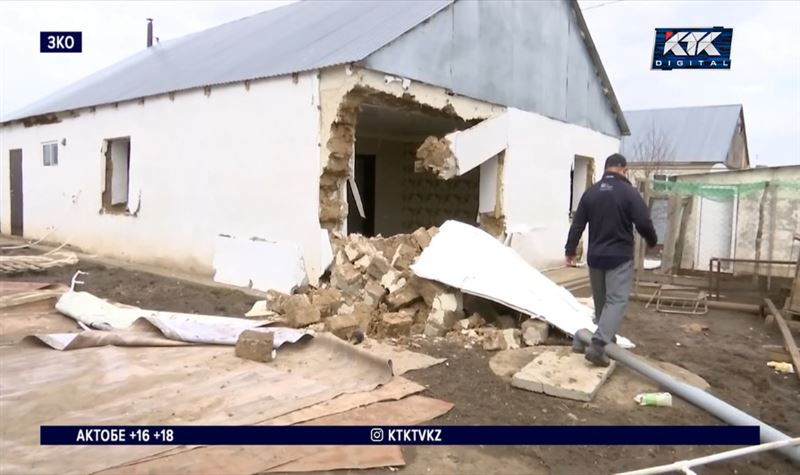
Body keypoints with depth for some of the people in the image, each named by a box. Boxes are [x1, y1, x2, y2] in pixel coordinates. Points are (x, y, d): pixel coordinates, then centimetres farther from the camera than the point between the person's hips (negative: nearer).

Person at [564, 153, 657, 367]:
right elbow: (643, 223, -9)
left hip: (595, 256, 5)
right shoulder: (629, 191, -8)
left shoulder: (590, 192, 5)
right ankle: (597, 345, -20)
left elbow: (577, 225, 6)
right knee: (617, 301, -6)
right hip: (620, 256, -5)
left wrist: (570, 250, 14)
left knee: (600, 301, 17)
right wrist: (652, 241, 11)